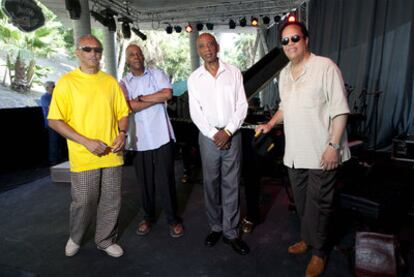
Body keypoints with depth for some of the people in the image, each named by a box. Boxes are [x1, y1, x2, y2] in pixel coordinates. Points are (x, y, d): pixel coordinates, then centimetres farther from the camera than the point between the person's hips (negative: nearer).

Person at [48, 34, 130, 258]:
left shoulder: (110, 81, 7)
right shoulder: (67, 81, -3)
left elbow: (122, 113, 12)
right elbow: (54, 121, -7)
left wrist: (122, 133, -9)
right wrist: (86, 141, -17)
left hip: (112, 154, 3)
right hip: (83, 156, -3)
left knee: (111, 202, 11)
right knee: (83, 202, 9)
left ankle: (105, 240, 33)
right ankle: (75, 238, 38)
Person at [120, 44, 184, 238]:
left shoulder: (158, 74, 7)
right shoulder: (124, 83, 8)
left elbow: (168, 94, -11)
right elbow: (129, 107, -9)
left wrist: (140, 98, -6)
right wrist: (157, 98, -7)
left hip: (161, 136, -2)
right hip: (139, 139, 2)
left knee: (165, 180, 3)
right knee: (145, 182, 12)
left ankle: (173, 219, 19)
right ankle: (148, 217, 31)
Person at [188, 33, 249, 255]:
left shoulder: (233, 72, 4)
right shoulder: (194, 78, 5)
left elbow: (242, 105, 0)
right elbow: (195, 112, 0)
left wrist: (228, 131, -10)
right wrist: (213, 134, -9)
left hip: (232, 134, 0)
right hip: (208, 135, 1)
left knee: (231, 185, 3)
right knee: (211, 183, 7)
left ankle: (230, 232, 15)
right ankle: (215, 227, 24)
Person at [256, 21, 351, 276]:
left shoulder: (326, 67, -11)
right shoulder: (284, 73, 12)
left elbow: (340, 109, -13)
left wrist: (333, 145, -18)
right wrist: (270, 124, 9)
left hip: (322, 153, -6)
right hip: (295, 153, 6)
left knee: (319, 204, 6)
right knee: (302, 201, 18)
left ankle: (319, 252, 27)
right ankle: (307, 239, 40)